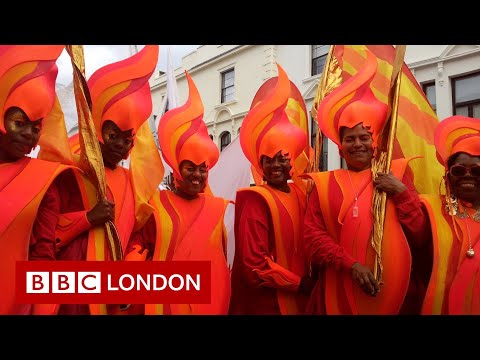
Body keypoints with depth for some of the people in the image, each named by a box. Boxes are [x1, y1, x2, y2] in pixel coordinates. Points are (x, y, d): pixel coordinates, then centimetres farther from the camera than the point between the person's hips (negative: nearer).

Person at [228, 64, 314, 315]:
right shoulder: (256, 201, -15)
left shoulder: (300, 194, 2)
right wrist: (299, 283, -12)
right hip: (266, 301, -6)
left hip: (297, 298, 6)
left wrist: (308, 281, -3)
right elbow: (255, 264, -18)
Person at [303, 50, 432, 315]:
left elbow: (422, 237, 0)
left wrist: (402, 193, -11)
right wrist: (350, 264, -17)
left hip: (395, 287, 1)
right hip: (340, 290, -1)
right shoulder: (324, 183, 2)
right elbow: (313, 235, -6)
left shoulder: (395, 176, 4)